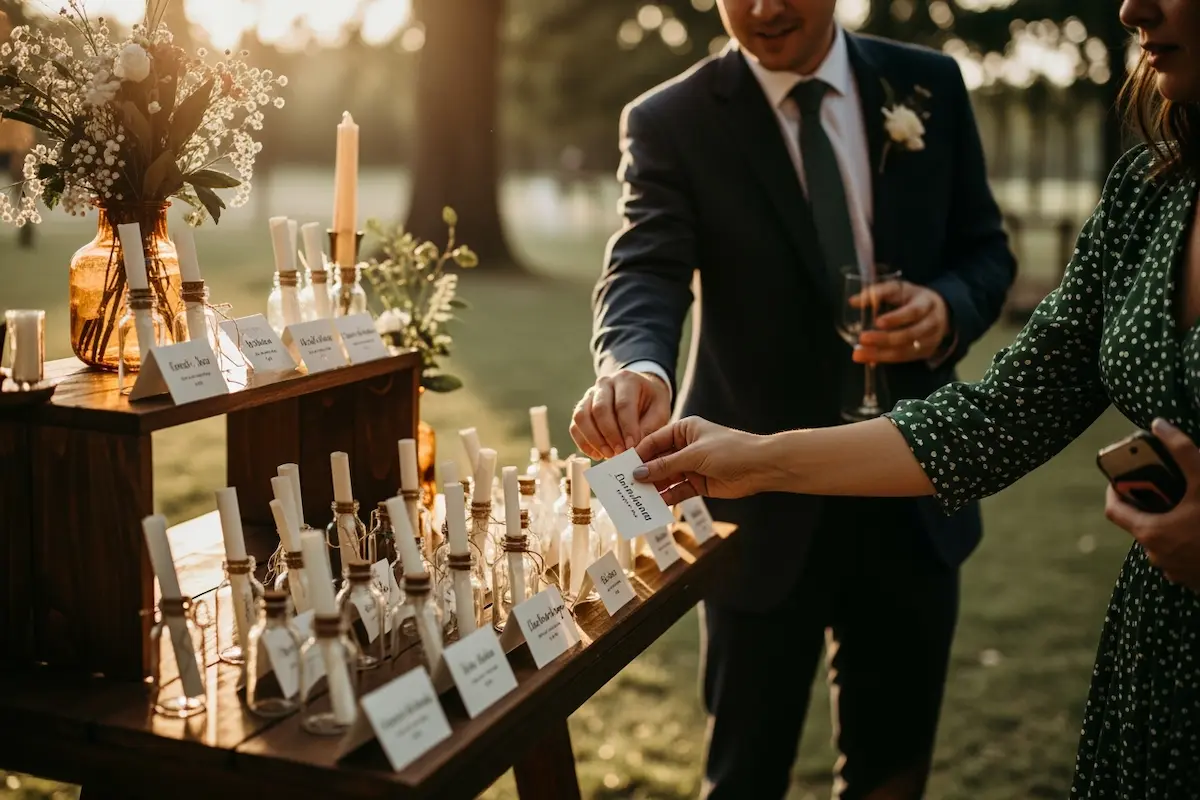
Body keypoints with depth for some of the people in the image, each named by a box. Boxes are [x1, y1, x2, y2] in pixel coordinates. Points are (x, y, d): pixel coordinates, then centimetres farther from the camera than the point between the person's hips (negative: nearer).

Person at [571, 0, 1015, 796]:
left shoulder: (930, 85, 2)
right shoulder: (672, 122, -8)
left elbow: (986, 250, 8)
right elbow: (646, 270, -22)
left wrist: (949, 308, -15)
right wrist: (636, 366, -44)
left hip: (914, 486, 3)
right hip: (768, 495, -3)